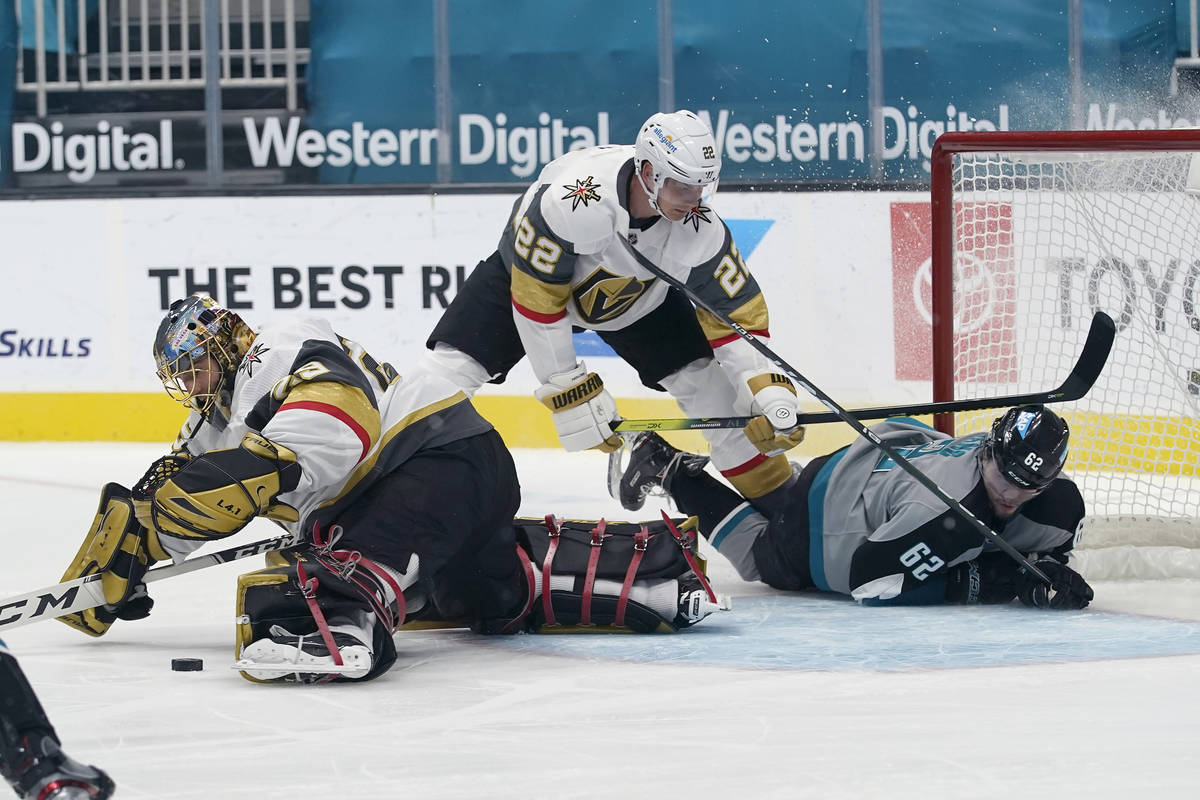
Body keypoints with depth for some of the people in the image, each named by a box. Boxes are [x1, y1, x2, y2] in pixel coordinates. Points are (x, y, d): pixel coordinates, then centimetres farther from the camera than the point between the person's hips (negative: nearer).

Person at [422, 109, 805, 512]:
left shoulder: (699, 228, -29)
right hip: (525, 272, -3)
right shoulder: (568, 201, -42)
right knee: (448, 368, -19)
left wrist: (770, 392, -32)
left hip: (639, 297, 3)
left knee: (719, 386, -9)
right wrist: (569, 390, -29)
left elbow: (737, 312, -18)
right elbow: (536, 297, -33)